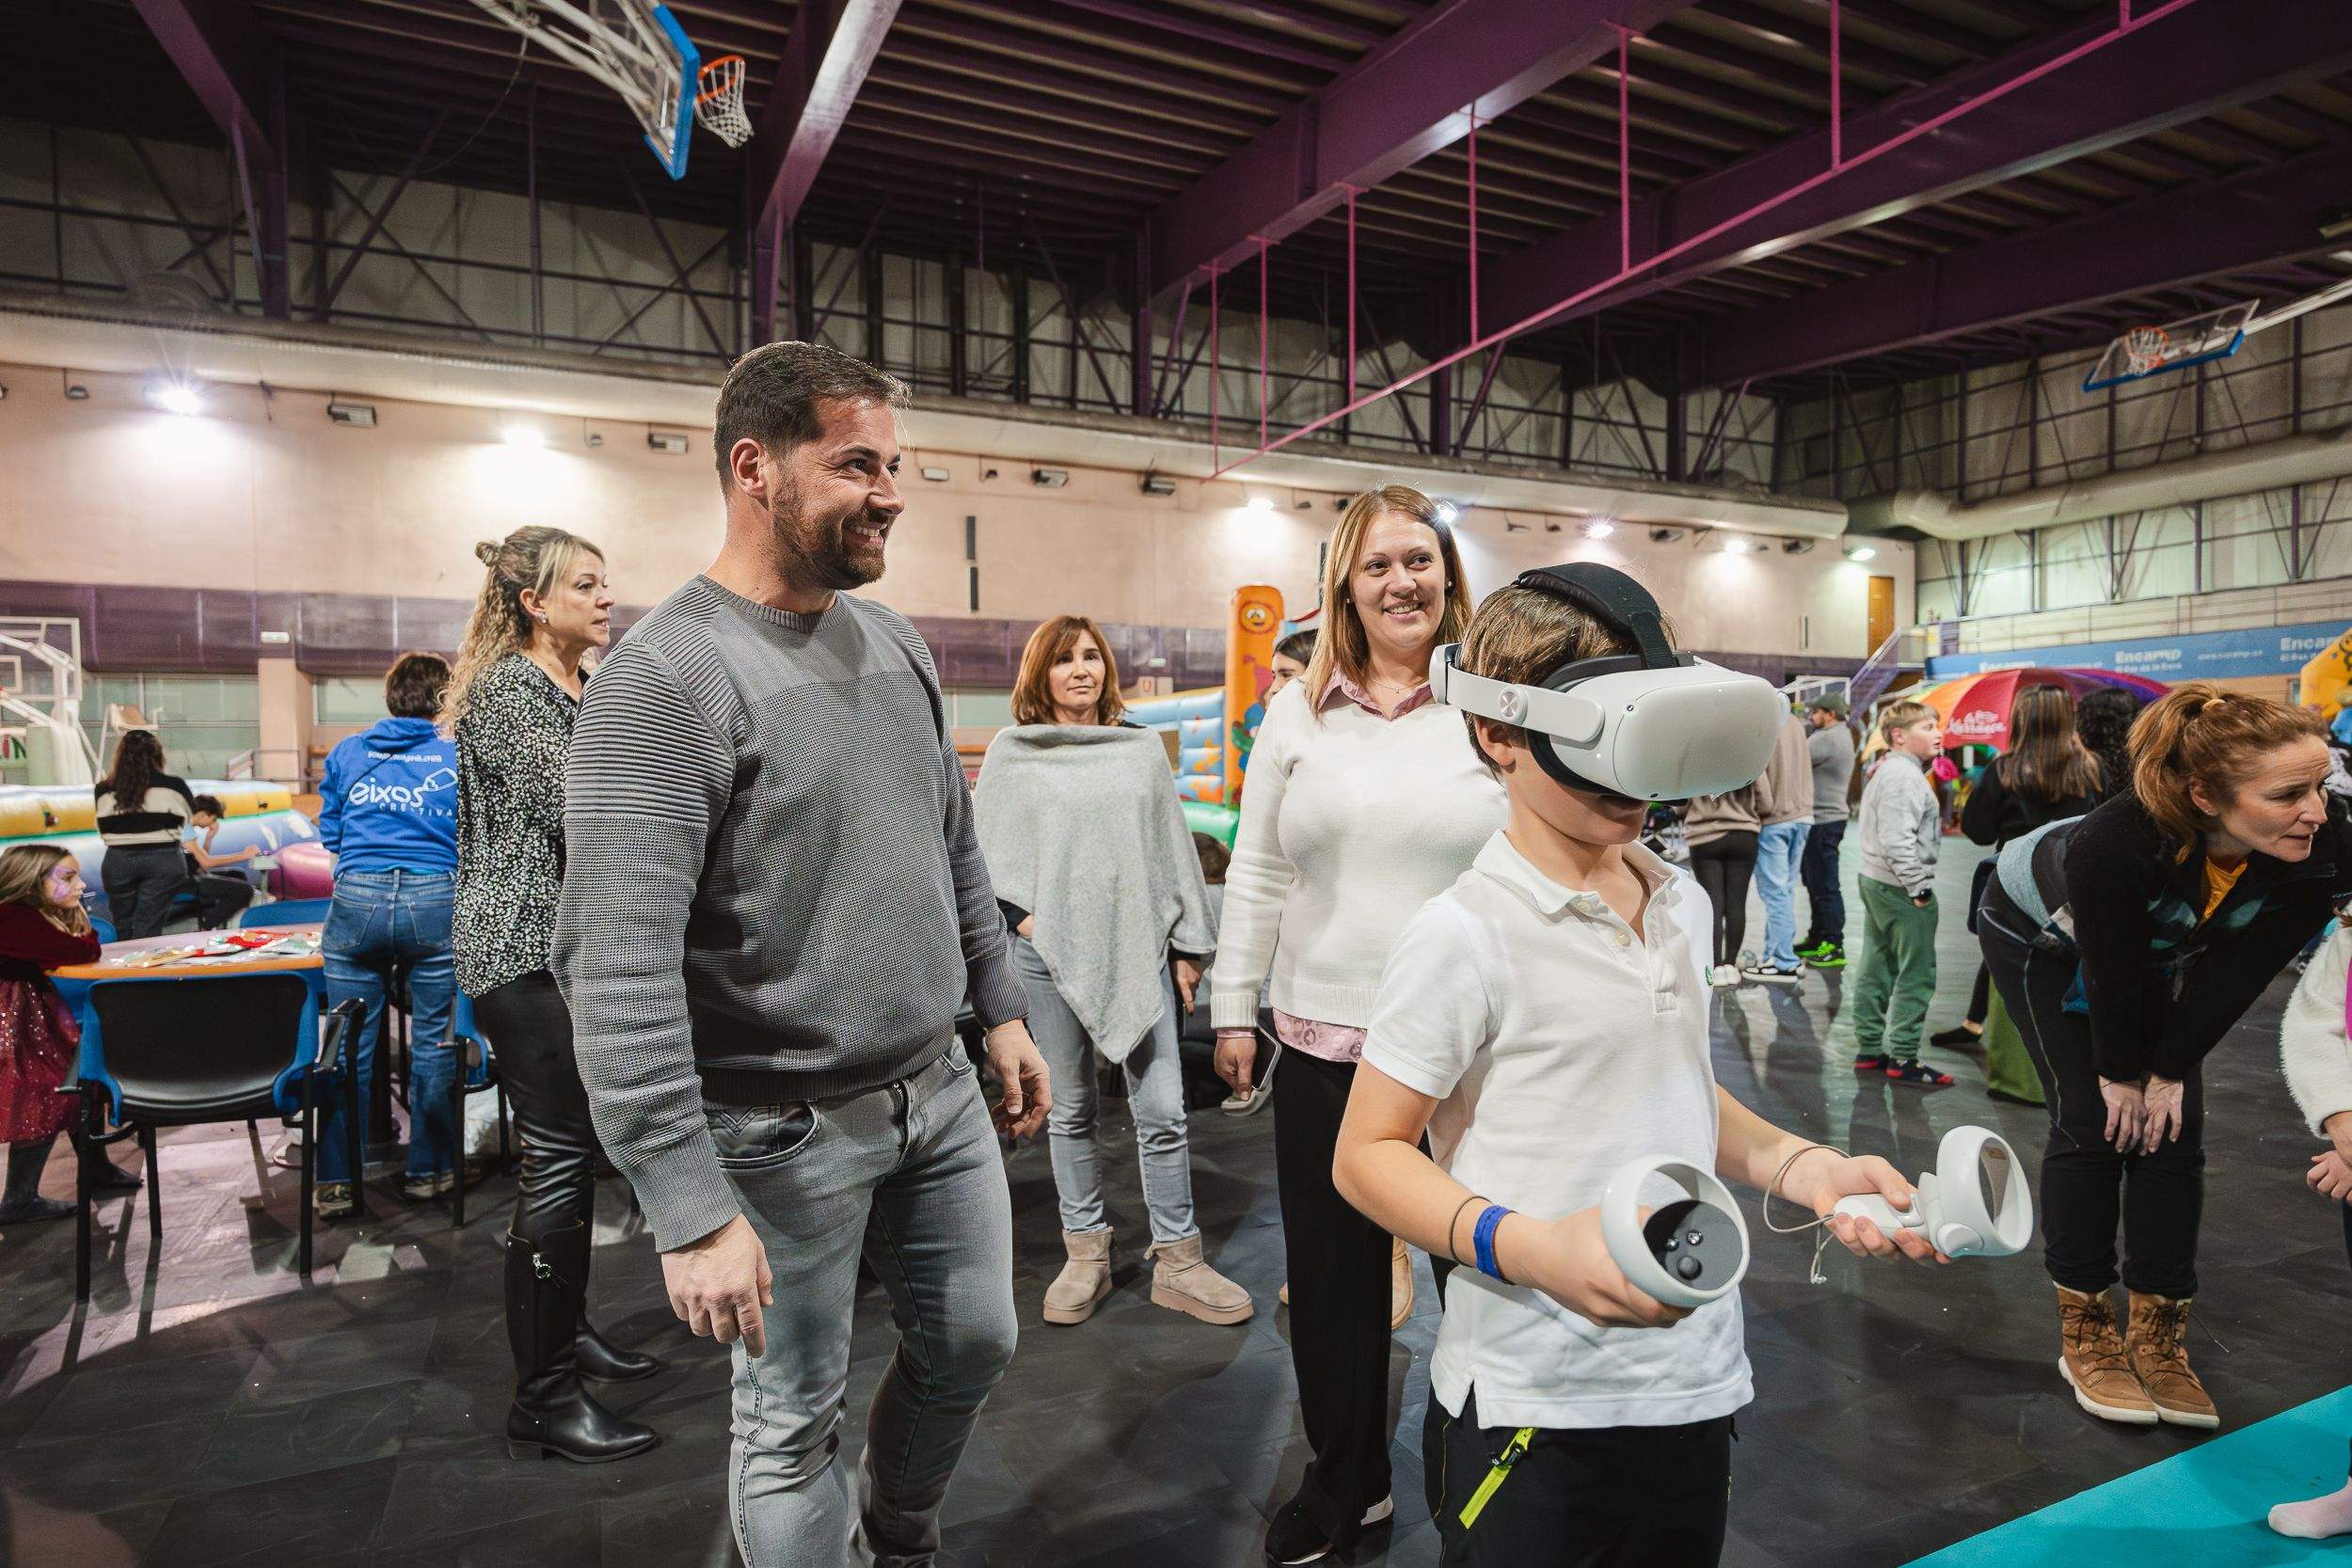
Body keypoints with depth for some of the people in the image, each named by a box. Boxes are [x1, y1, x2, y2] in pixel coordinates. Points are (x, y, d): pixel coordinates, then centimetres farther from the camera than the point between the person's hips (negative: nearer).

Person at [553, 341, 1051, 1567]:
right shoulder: (664, 678, -19)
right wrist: (692, 1213, -24)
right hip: (786, 1132, -7)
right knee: (794, 1425, 11)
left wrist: (1002, 1008, 15)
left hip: (940, 1095, 7)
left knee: (972, 1348, 20)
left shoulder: (891, 640, 6)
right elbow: (617, 970, -24)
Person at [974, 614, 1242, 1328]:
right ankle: (1086, 1255, 23)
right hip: (1050, 950, 0)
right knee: (1069, 1110, 9)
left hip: (1138, 947, 1)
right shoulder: (1012, 752, 6)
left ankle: (1177, 1262, 11)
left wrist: (1188, 943, 6)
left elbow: (1174, 847, 10)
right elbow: (983, 847, 6)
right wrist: (1023, 913, -7)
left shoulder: (1142, 747, 10)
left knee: (1162, 1111, -2)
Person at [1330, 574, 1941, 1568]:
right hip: (1531, 1403, -6)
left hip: (1697, 1377, 7)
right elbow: (1368, 1155, -14)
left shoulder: (1684, 907, 5)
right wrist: (1532, 1248, -28)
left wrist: (1804, 1167, 1)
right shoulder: (1464, 935, -18)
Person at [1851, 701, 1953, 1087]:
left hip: (1875, 881, 10)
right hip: (1900, 889, -10)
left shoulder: (1884, 772, 15)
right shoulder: (1905, 776, -17)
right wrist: (1919, 885, -20)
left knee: (1876, 969, 14)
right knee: (1916, 974, -3)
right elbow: (1897, 840, -24)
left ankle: (1869, 1048, 21)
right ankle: (1903, 1058, 1)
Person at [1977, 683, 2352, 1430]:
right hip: (2042, 937, -4)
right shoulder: (2118, 841, -43)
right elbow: (2111, 973, -27)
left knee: (2173, 1132, -2)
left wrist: (2172, 1071, -10)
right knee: (2092, 1124, -7)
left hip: (2160, 950, 5)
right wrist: (2120, 1074, -12)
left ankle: (2156, 1334, 11)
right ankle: (2085, 1335, 6)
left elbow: (2241, 972, -17)